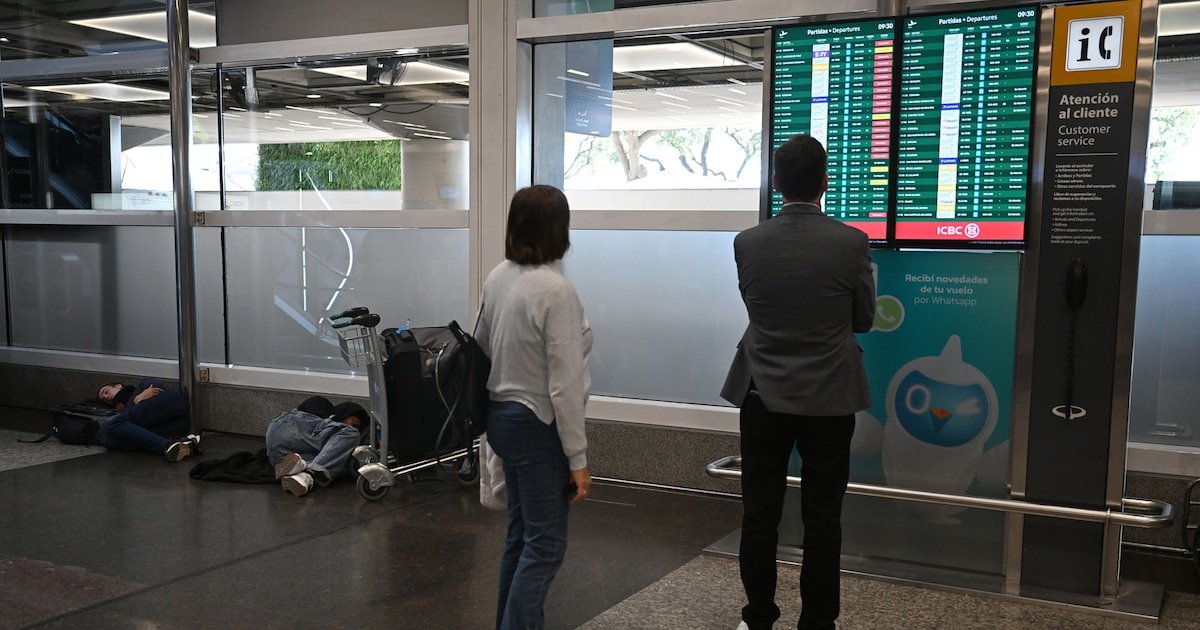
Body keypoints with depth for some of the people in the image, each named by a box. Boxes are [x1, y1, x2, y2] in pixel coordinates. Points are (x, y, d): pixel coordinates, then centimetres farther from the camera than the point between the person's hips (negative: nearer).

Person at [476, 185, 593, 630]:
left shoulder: (498, 278, 2)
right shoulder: (556, 291, -21)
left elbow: (480, 347, 14)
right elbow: (565, 385, -21)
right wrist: (578, 458, -15)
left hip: (502, 415, 8)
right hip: (538, 426, -8)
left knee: (521, 534, 19)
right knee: (546, 545, 2)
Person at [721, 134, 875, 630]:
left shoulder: (747, 243, -7)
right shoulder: (850, 243, -11)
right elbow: (863, 319, 1)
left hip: (764, 397, 1)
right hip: (829, 399, -1)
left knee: (759, 514, 12)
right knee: (822, 518, 9)